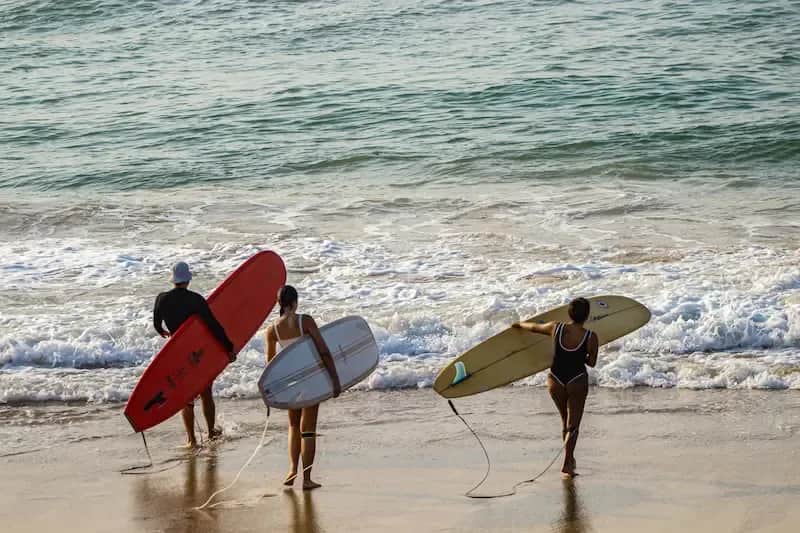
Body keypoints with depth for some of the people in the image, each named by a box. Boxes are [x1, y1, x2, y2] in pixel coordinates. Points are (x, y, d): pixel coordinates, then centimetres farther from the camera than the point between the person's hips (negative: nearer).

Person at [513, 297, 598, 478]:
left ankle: (570, 459, 33)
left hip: (556, 380, 3)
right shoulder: (590, 337, -15)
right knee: (573, 425, 6)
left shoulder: (556, 328, -10)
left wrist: (520, 324, 28)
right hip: (577, 381, -3)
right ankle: (567, 463, -8)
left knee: (565, 421, 23)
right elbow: (592, 362, -3)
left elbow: (534, 327, 7)